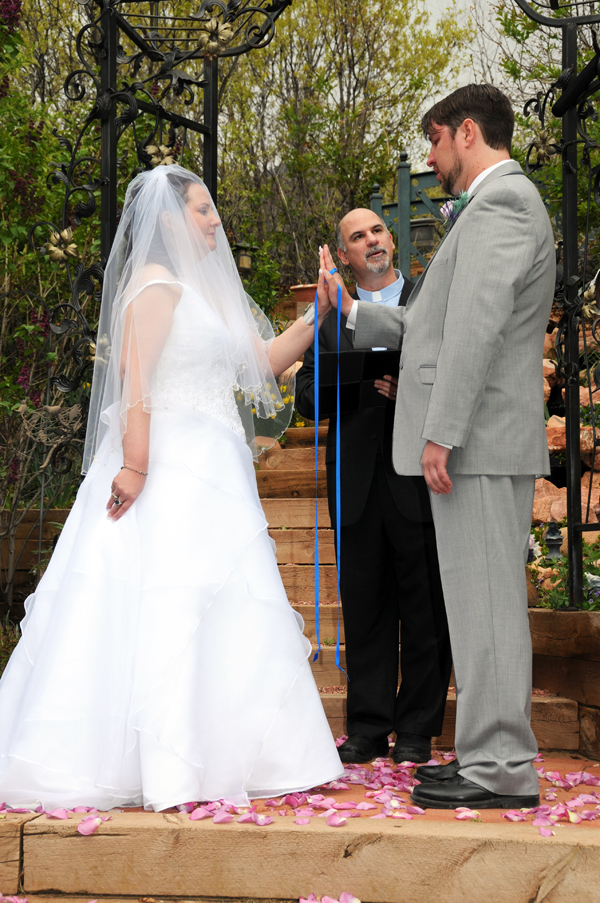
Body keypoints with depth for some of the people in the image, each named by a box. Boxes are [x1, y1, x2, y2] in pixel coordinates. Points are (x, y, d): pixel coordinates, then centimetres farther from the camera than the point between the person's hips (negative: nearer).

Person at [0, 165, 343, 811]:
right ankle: (158, 766, -7)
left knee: (213, 610, 7)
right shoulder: (157, 283, -6)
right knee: (165, 606, -10)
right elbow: (134, 381, -15)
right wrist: (134, 465, -22)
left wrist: (320, 314, 14)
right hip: (167, 472, -9)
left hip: (211, 471, 9)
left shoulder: (204, 288, 22)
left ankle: (214, 753, 12)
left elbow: (264, 361, 24)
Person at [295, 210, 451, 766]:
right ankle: (369, 728, 13)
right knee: (364, 609, 5)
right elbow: (306, 397, 9)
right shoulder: (329, 318, 15)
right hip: (357, 483, 2)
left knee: (425, 610, 1)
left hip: (419, 476, -2)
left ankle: (417, 730, 11)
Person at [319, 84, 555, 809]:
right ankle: (490, 752, 19)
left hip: (479, 441, -10)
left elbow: (477, 326, -20)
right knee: (482, 599, 12)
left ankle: (500, 769, -2)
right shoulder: (501, 204, 24)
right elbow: (438, 326, 26)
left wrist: (441, 432, -22)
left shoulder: (500, 201, -10)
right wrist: (355, 315, 26)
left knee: (484, 597, -7)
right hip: (483, 445, 10)